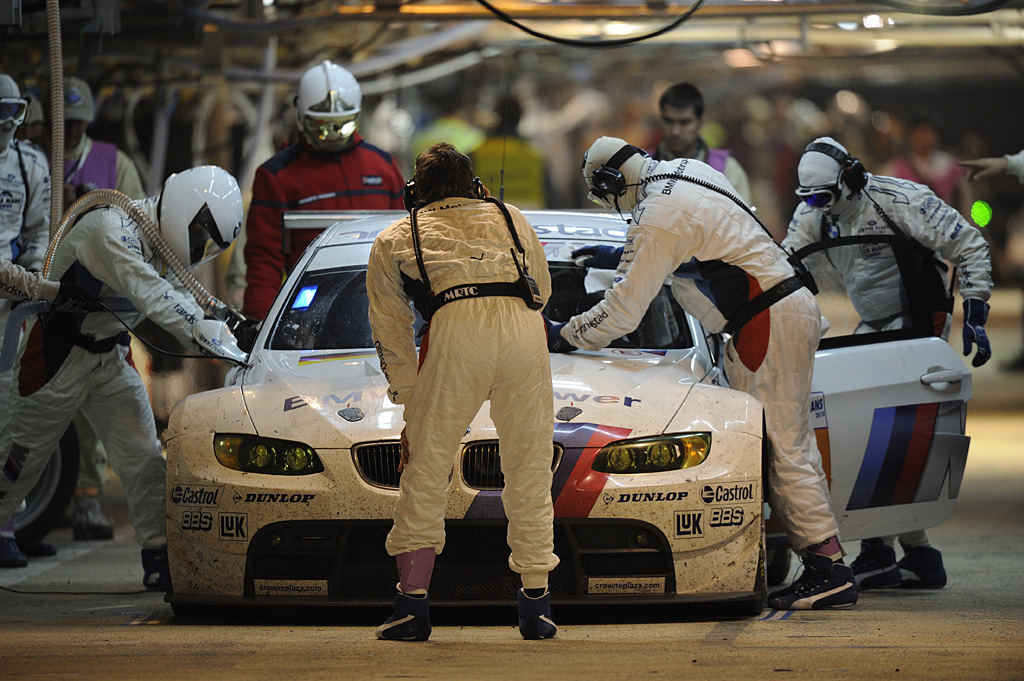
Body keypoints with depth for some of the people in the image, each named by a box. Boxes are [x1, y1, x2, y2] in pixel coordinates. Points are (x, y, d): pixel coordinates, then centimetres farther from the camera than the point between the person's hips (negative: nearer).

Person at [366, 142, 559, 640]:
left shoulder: (394, 240, 29)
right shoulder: (512, 221, 34)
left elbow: (389, 329, 24)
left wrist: (409, 402, 27)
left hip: (456, 328, -2)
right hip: (525, 329, 2)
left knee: (426, 468, 5)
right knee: (530, 469, 10)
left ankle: (413, 605, 1)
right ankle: (535, 607, 10)